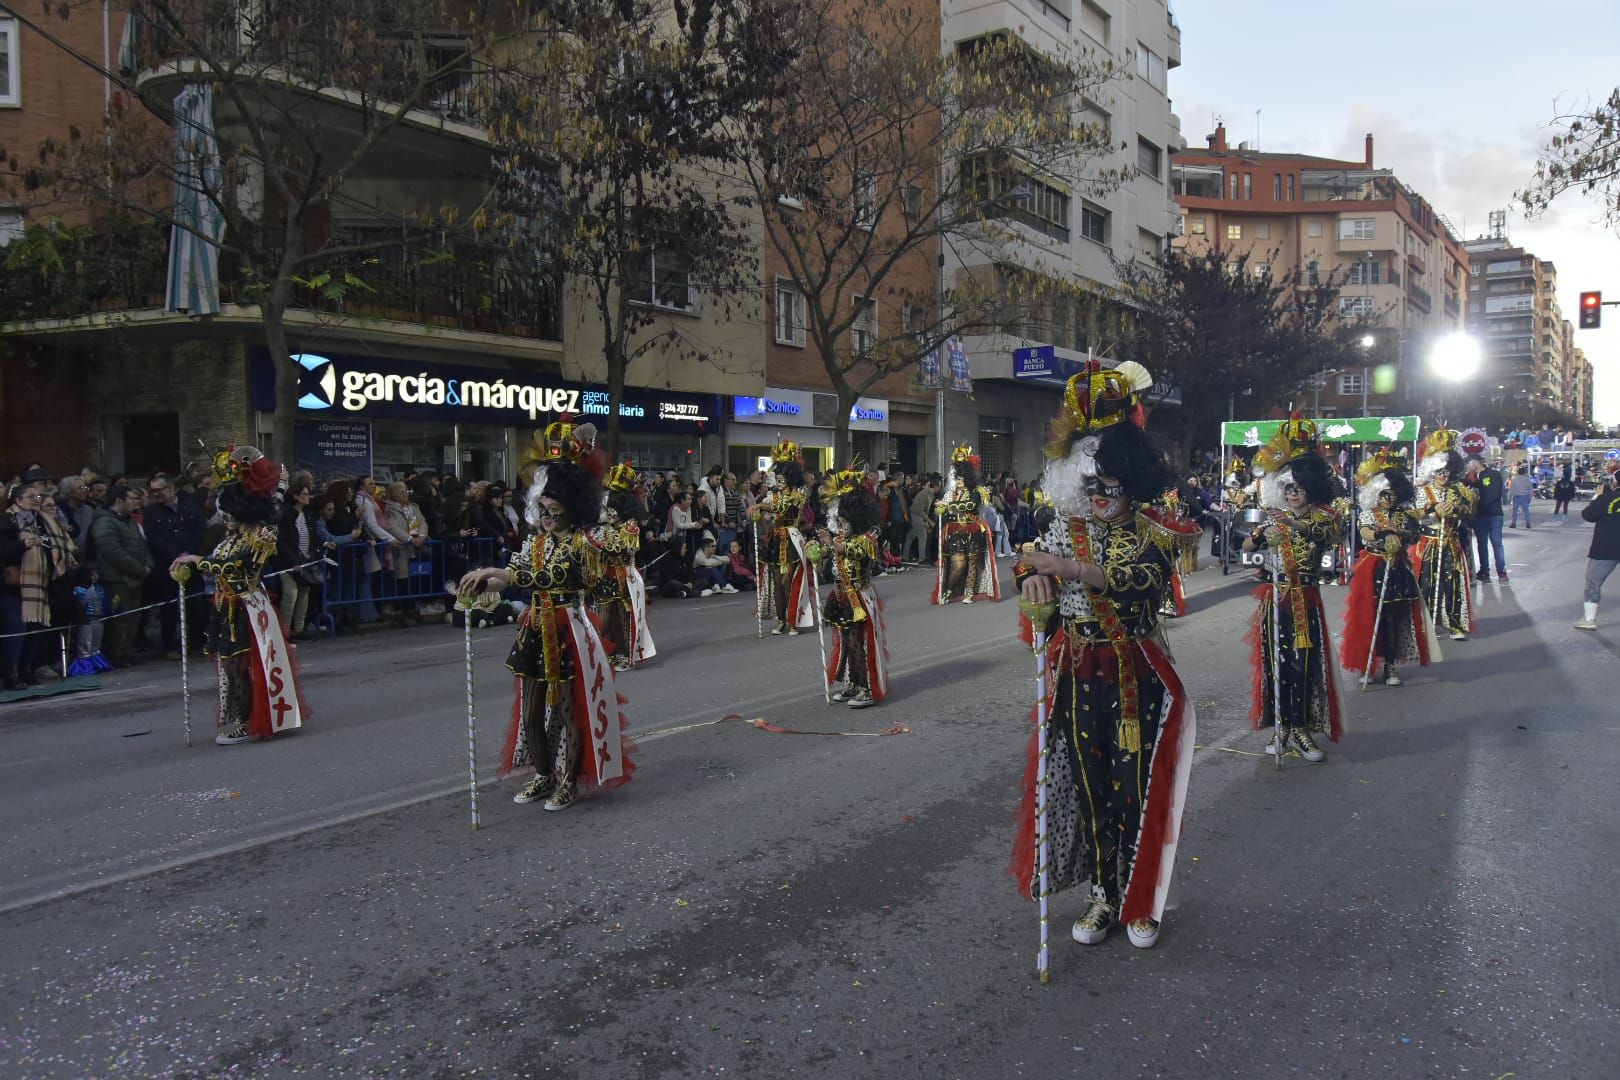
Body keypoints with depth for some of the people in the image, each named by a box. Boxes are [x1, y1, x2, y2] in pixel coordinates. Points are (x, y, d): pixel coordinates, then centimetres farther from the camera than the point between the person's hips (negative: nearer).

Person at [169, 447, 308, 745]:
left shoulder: (261, 534, -13)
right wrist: (189, 568, -2)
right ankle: (234, 719, 21)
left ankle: (245, 723, 5)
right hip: (227, 608, 8)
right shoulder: (233, 534, 13)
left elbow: (233, 565, -22)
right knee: (229, 664, 12)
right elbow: (215, 566, 15)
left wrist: (197, 560, -14)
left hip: (247, 609, -8)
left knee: (242, 665, -3)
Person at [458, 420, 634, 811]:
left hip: (567, 632, -7)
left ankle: (569, 781, 17)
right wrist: (481, 583, -11)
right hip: (536, 631, 7)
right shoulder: (536, 540, 8)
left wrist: (492, 571, -28)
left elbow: (548, 577, -27)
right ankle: (544, 775, 29)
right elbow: (514, 575, 10)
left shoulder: (578, 543, -14)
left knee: (567, 709, 3)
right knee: (531, 711, 12)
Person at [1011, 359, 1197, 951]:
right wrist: (1033, 577, -30)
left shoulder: (1153, 532, -5)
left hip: (1137, 677, -2)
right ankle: (1102, 895, 24)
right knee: (1088, 785, 8)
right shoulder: (1065, 529, 5)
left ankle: (1141, 901, 22)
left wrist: (1065, 567, -31)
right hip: (1078, 677, 2)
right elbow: (1031, 565, -6)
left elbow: (1140, 577, -24)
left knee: (1138, 787, 5)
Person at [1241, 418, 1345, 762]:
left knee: (1304, 664, -1)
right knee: (1276, 662, 3)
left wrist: (1300, 525, -33)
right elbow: (1246, 546, -6)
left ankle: (1301, 728, 7)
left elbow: (1337, 532, -21)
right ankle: (1280, 726, 12)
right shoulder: (1273, 520, 6)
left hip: (1306, 601, -1)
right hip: (1275, 599, 1)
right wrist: (1264, 536, -26)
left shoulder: (1321, 519, 3)